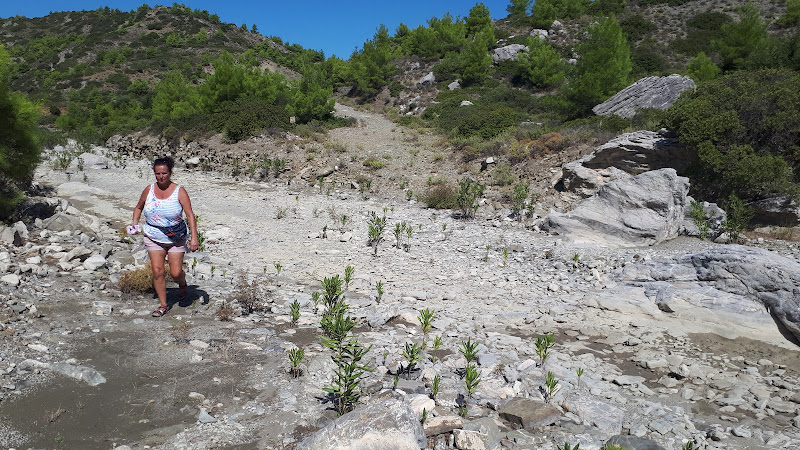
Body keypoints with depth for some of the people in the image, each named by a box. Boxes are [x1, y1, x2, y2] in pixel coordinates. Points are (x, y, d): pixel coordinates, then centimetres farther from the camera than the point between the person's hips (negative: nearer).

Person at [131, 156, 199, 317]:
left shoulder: (179, 191, -11)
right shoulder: (149, 190, -1)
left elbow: (190, 214, -15)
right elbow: (138, 207, 18)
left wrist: (194, 237, -23)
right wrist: (135, 222, 0)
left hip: (176, 238, -2)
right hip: (153, 237, 2)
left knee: (175, 272, -3)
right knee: (157, 271, -4)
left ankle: (182, 284, 34)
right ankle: (163, 305, 11)